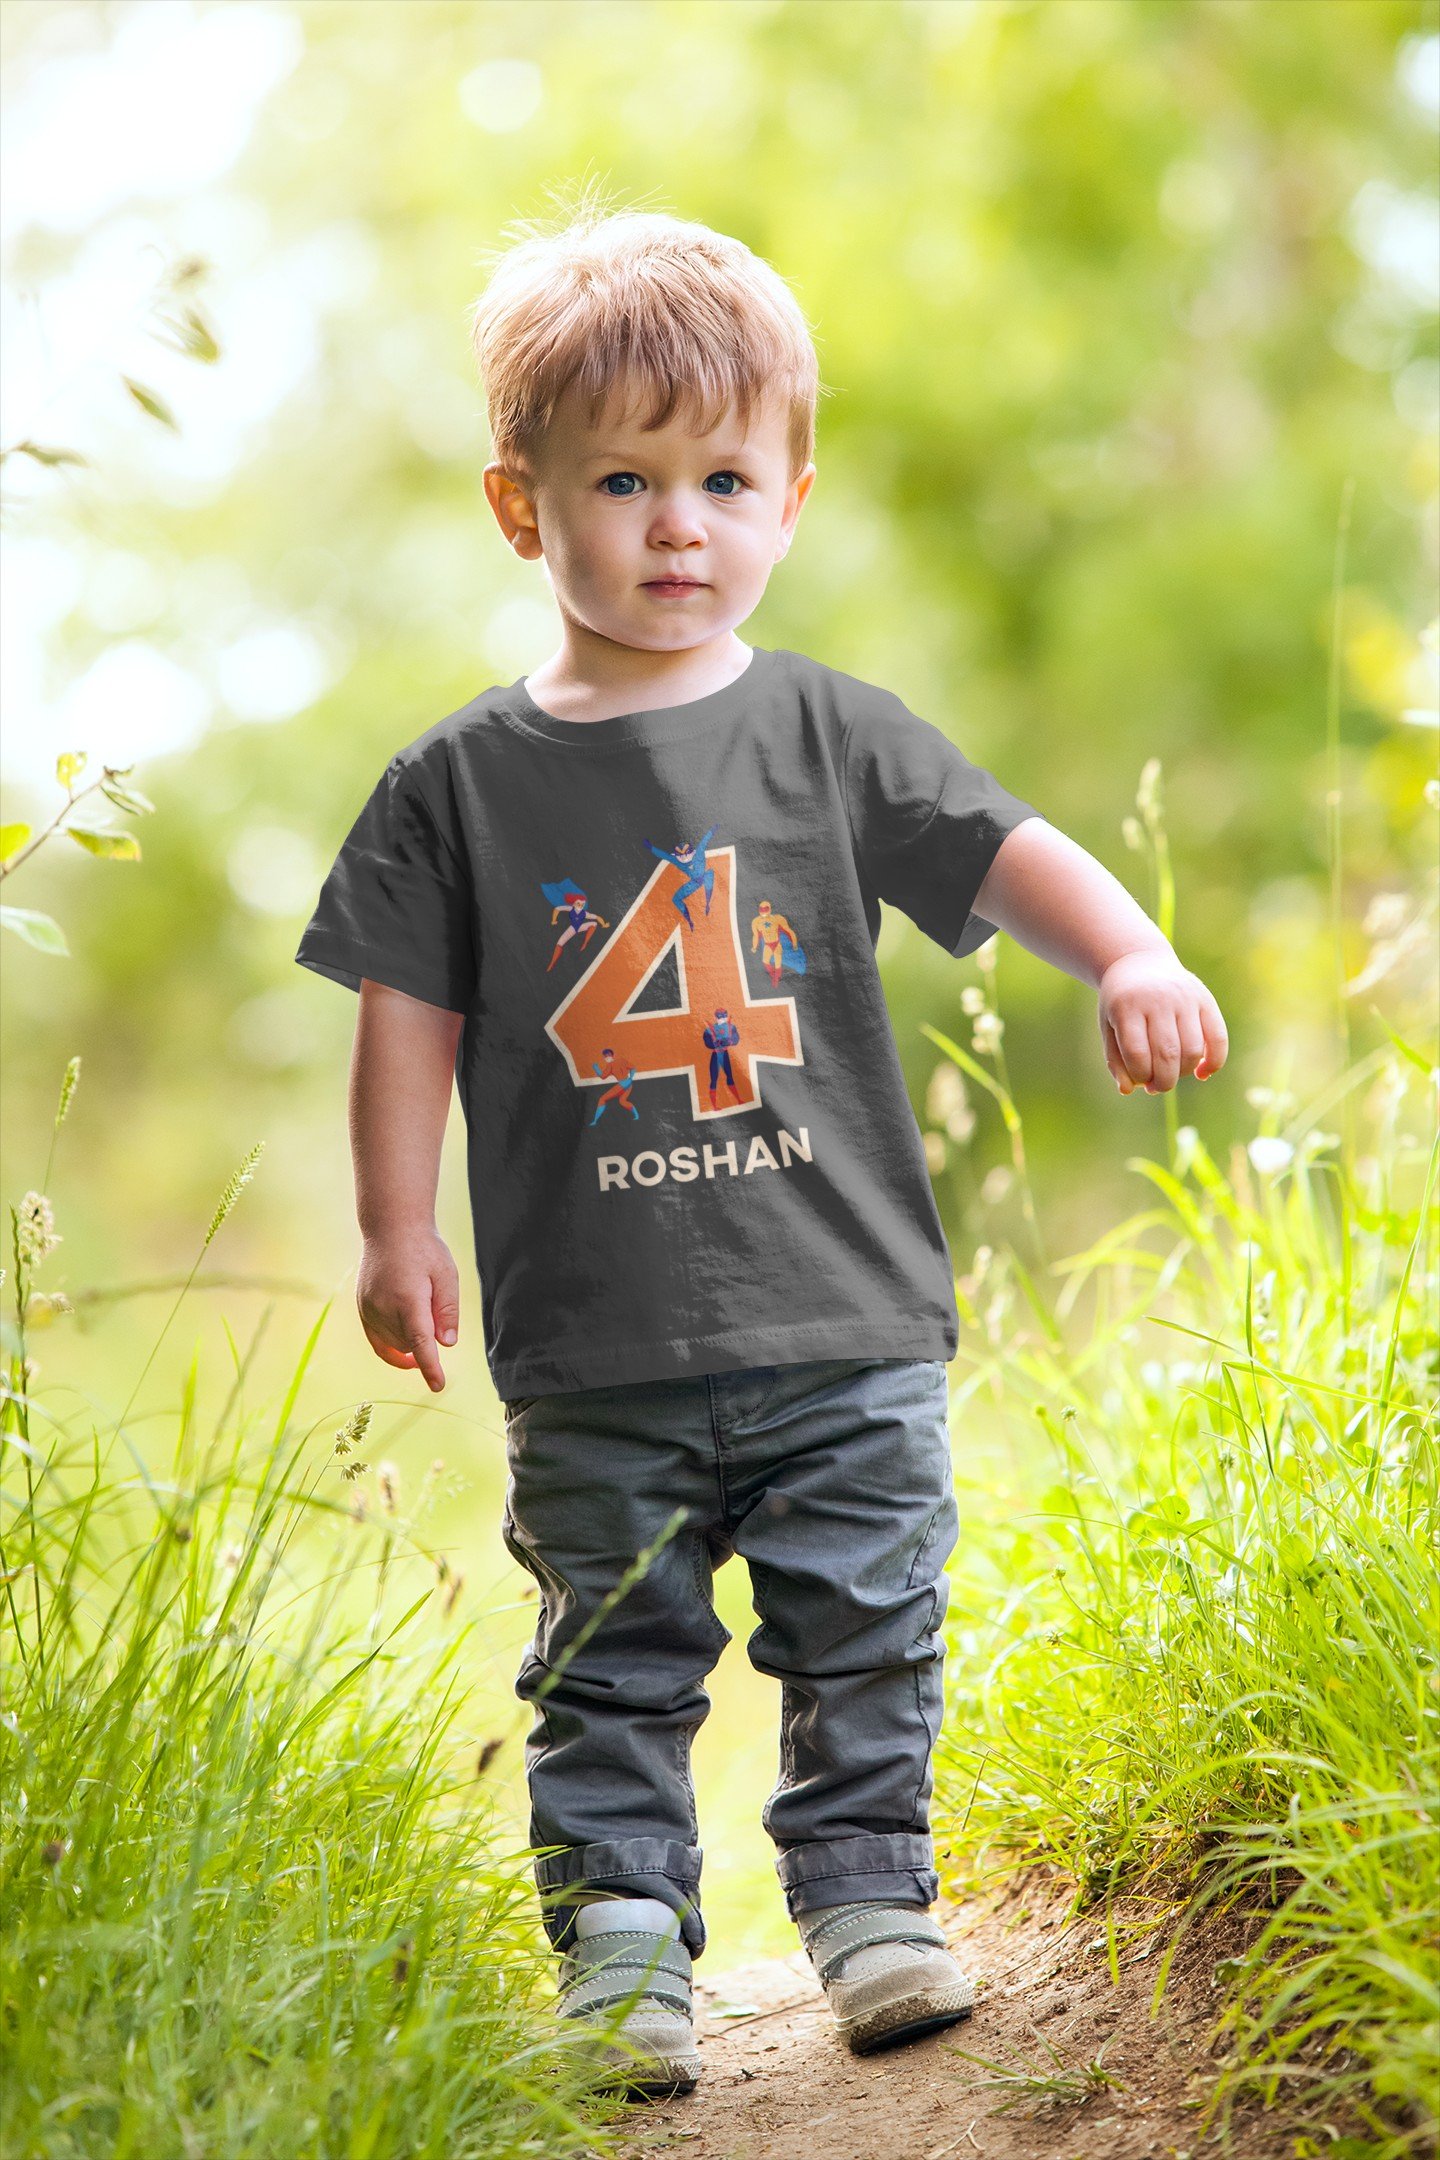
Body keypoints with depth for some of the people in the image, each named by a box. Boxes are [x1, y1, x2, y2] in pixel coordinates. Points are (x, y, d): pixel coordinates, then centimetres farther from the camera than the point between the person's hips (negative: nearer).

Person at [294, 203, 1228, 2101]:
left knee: (867, 1641, 6)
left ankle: (870, 1905, 20)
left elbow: (1008, 854, -2)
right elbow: (410, 1014, 6)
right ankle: (622, 1945, 15)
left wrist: (1132, 960, -21)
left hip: (844, 1326, 1)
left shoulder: (831, 735, 3)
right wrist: (398, 1232, 3)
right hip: (593, 1352, 0)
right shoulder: (465, 780, 2)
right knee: (614, 1671, 6)